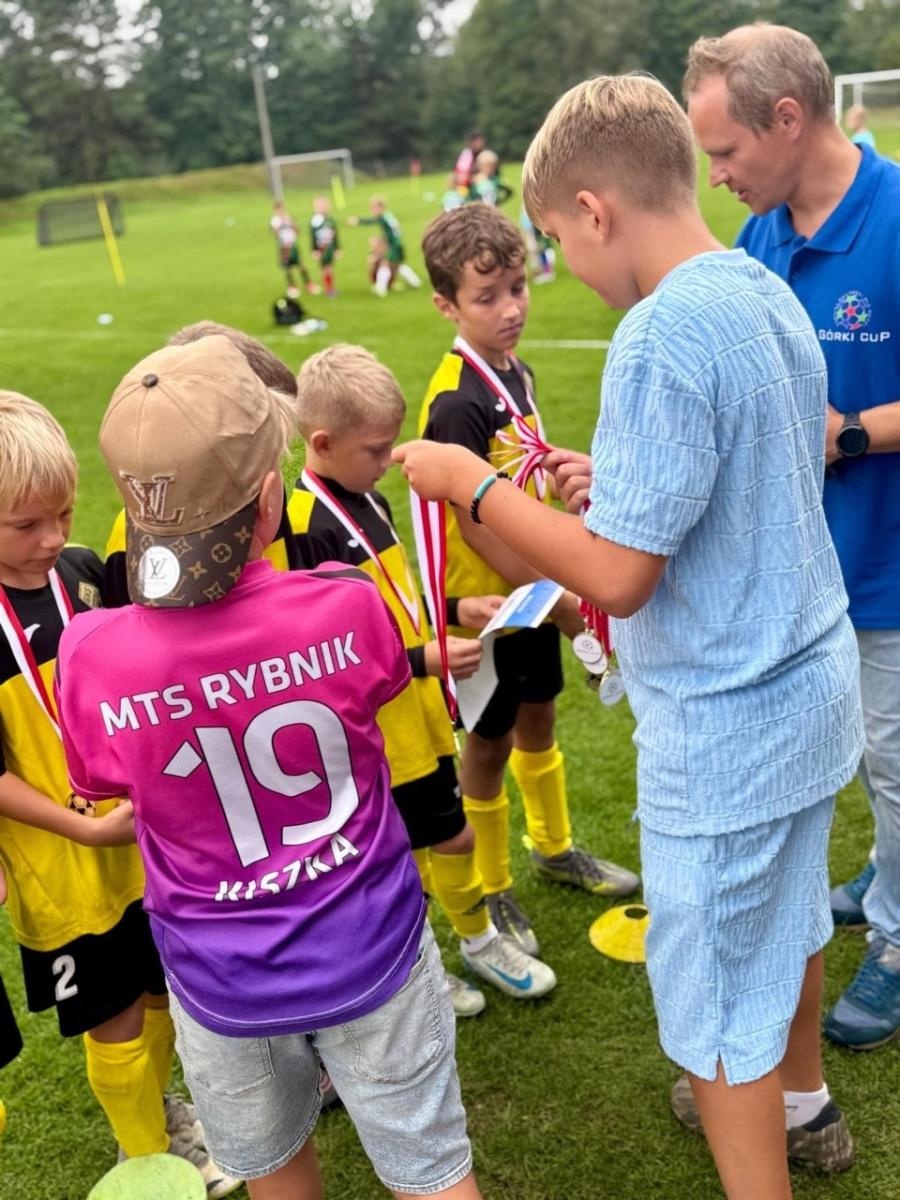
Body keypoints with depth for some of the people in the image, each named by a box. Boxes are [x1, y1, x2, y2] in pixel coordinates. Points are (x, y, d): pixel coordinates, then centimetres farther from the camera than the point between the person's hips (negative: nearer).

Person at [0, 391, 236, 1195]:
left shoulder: (85, 572, -5)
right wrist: (85, 828, -21)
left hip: (150, 840, 5)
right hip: (64, 866, -5)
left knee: (167, 985, 21)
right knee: (116, 1017, 12)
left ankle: (159, 1105, 50)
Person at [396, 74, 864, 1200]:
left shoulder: (661, 335, -25)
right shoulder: (771, 294, 3)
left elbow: (619, 576, -25)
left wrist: (471, 483, -14)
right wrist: (623, 482, 8)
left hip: (723, 727, -9)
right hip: (811, 685, 10)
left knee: (720, 1010, 10)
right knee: (787, 919, 30)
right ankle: (803, 1105, 54)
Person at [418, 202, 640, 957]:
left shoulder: (516, 372, 2)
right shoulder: (457, 403, -24)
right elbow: (476, 526, -23)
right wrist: (560, 599, -17)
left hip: (535, 588, 8)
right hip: (488, 602, -8)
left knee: (537, 718, 23)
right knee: (489, 743, 9)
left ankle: (554, 847, 45)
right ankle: (491, 891, 29)